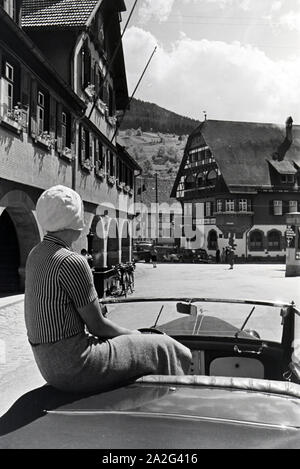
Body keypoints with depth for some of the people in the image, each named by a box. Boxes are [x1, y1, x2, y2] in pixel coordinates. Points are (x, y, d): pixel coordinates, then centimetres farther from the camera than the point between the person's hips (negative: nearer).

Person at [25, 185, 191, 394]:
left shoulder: (36, 255, 6)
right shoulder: (72, 262, -23)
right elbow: (97, 325, -17)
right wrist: (134, 335, 3)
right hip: (75, 366, -9)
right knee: (163, 349, 2)